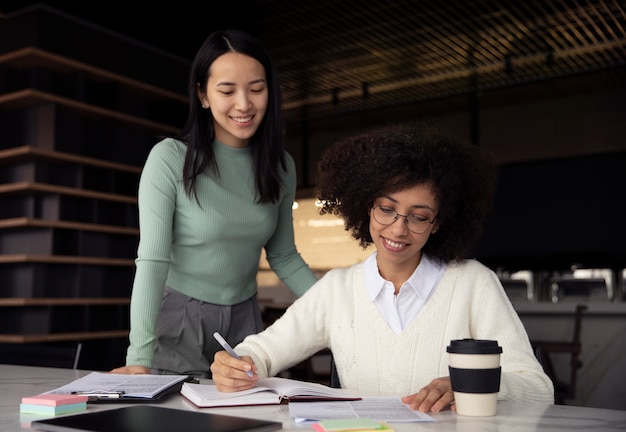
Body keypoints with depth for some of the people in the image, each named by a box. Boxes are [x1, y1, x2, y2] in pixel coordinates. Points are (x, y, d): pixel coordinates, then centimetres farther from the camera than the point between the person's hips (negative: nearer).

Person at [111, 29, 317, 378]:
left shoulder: (281, 166, -2)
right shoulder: (170, 158, -16)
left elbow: (284, 257, 5)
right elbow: (152, 260, -20)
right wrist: (140, 358, -28)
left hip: (244, 320, 4)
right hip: (178, 319, -4)